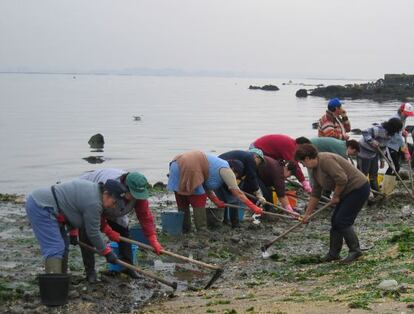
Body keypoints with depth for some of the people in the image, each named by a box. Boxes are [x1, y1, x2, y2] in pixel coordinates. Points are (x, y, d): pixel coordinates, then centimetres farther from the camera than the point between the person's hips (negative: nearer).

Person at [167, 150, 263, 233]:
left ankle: (185, 229, 27)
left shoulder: (217, 165, 26)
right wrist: (253, 207, -1)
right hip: (188, 169, -10)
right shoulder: (226, 170, 0)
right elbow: (237, 192, -3)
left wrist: (216, 201, 13)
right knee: (199, 201, 2)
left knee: (183, 202, 19)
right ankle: (202, 231, 5)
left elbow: (205, 186, 21)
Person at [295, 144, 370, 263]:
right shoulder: (315, 169, 9)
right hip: (348, 191, 10)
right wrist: (307, 214, 16)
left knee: (342, 221, -10)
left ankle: (355, 250, 1)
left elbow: (342, 179, -28)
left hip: (358, 188, -10)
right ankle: (333, 253, 14)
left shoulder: (325, 160, -21)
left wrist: (335, 196, -13)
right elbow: (315, 193, 15)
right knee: (335, 221, 8)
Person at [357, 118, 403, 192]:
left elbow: (383, 147, 11)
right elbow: (365, 132, -35)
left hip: (374, 154, 9)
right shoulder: (379, 129, -28)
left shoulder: (389, 134, 1)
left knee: (374, 174, 14)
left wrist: (382, 159, 11)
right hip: (364, 153, -9)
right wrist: (372, 141, -46)